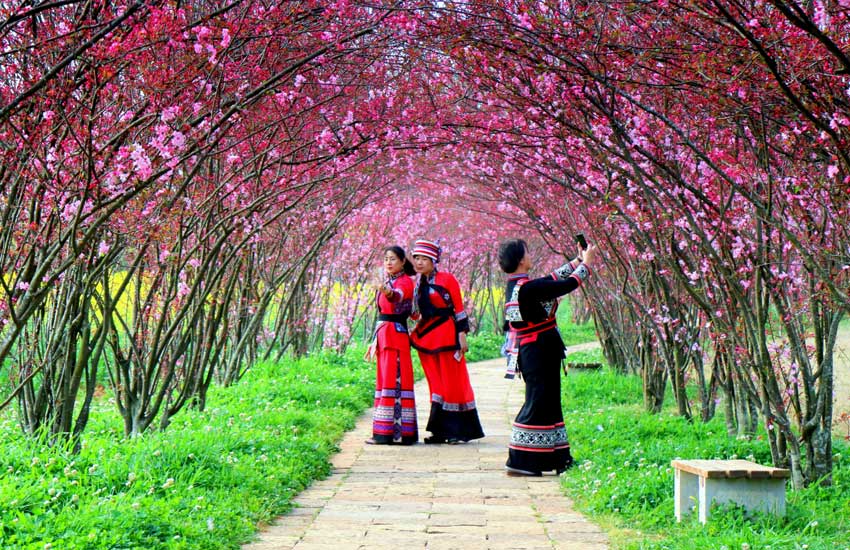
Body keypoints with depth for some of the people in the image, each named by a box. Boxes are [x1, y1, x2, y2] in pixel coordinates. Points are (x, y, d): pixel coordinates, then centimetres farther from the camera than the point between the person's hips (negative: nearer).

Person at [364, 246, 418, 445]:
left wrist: (386, 291, -54)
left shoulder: (405, 281, -7)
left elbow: (398, 296, -32)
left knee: (394, 381, -10)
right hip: (384, 335, 9)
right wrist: (376, 340, 21)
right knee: (385, 381, 10)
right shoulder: (387, 282, 19)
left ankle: (393, 431, -11)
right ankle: (385, 432, 14)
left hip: (396, 335, -9)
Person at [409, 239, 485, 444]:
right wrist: (415, 331, 7)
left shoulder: (447, 279, -5)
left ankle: (457, 430, 3)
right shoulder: (418, 284, 13)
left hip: (446, 335, -6)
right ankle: (440, 431, 11)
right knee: (436, 384, 8)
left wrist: (462, 335, -10)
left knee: (452, 382, -2)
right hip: (425, 337, 6)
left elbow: (459, 308, -5)